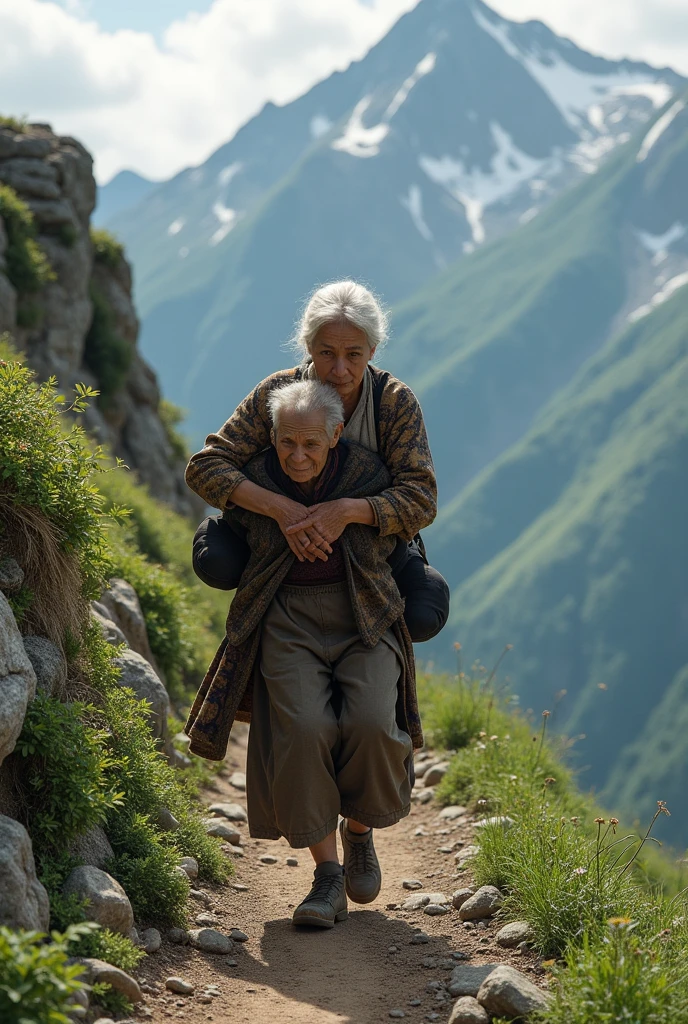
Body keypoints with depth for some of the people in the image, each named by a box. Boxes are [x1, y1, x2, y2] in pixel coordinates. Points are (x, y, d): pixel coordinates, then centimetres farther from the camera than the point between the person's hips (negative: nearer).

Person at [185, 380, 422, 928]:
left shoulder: (367, 471, -7)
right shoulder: (254, 481, -6)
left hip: (363, 615, 0)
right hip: (287, 619, 0)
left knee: (372, 723, -23)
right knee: (303, 730, -24)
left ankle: (359, 831, 8)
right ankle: (327, 874, -12)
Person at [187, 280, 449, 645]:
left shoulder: (396, 402, -22)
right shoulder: (277, 393, -21)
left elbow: (419, 500, -28)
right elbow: (205, 467, -26)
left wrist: (348, 510, -46)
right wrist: (278, 507, -42)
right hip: (291, 530, 0)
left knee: (422, 619, -28)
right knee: (216, 563, -29)